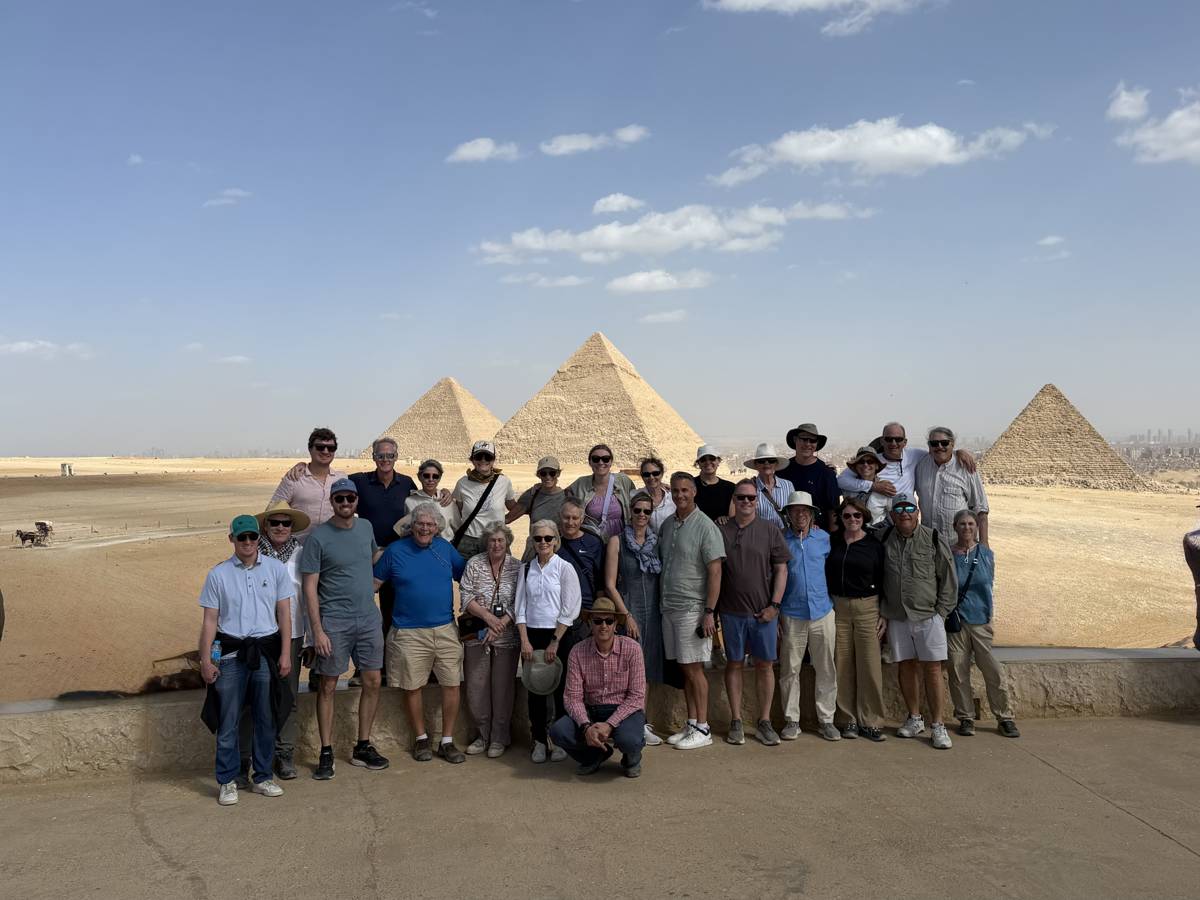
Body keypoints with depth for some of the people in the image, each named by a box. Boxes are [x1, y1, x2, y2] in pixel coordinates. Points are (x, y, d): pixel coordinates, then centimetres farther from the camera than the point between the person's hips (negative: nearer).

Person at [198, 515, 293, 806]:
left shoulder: (275, 569, 4)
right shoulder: (218, 574, 2)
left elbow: (284, 614, 5)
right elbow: (210, 620, 3)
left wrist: (285, 654, -1)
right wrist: (205, 660, -2)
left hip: (266, 650, 1)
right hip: (231, 653, -1)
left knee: (266, 719, 8)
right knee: (228, 720, 2)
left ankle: (263, 777, 21)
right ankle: (228, 781, 15)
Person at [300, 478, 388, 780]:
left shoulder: (366, 526, 6)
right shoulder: (318, 537, -9)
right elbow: (310, 587, -10)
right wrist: (317, 630, -15)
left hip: (368, 618, 5)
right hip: (334, 622, -5)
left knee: (372, 682, 8)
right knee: (328, 686, 3)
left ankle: (363, 747, 21)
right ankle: (326, 753, 14)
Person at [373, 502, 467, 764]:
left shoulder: (445, 548, 7)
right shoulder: (395, 551, 0)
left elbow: (466, 576, 15)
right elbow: (373, 583, 2)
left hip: (446, 630, 2)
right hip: (409, 632, -2)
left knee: (452, 684, 0)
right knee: (413, 688, 5)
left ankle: (447, 742, 13)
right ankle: (421, 739, 23)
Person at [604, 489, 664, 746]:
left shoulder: (657, 541, 9)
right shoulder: (617, 541, -4)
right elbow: (610, 584, -7)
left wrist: (664, 610, 5)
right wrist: (626, 615, -10)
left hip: (654, 612, 5)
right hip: (628, 612, -5)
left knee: (646, 669, 10)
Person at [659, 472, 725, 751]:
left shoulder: (705, 526, -10)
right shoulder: (667, 525, 11)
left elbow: (715, 572, -13)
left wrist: (709, 612, -18)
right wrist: (660, 601, 12)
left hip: (692, 608, -7)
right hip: (668, 607, 7)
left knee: (693, 668, -1)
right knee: (684, 668, 12)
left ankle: (702, 729, 8)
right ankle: (691, 723, 21)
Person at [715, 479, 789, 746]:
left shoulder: (770, 531, 3)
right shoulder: (721, 531, 4)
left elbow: (781, 569, 2)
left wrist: (774, 605, -6)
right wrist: (713, 608, 1)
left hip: (764, 611, 0)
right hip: (731, 611, 0)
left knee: (765, 664, 5)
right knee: (734, 664, 6)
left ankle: (764, 721, 16)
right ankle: (736, 721, 15)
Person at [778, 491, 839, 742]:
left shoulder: (824, 538, 5)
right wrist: (774, 611, 0)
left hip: (822, 611, 2)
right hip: (791, 615, -2)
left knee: (826, 669, 6)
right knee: (790, 670, 2)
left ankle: (826, 719, 17)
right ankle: (791, 720, 12)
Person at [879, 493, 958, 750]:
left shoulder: (934, 539, -3)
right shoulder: (884, 539, 5)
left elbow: (949, 579, 1)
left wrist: (941, 611, -3)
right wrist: (882, 611, 9)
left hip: (928, 617, -3)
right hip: (896, 618, 3)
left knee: (932, 670, -3)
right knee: (906, 667, 10)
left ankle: (937, 725, 5)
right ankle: (914, 719, 24)